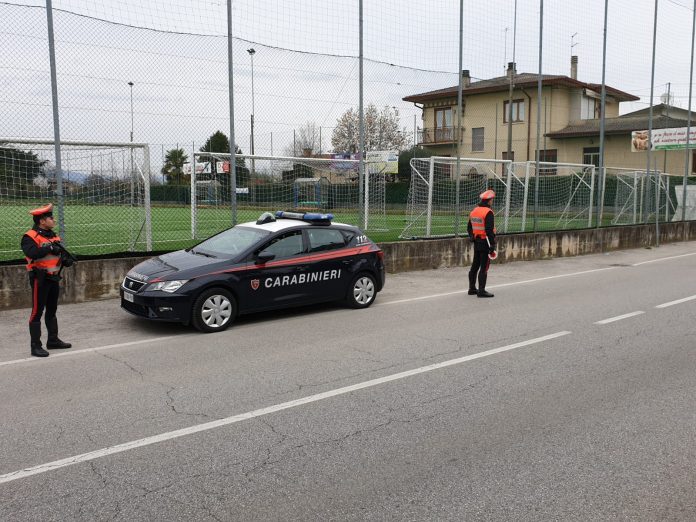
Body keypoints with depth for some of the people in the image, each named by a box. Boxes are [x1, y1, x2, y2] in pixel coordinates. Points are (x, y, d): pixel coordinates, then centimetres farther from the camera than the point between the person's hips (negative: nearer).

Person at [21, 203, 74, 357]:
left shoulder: (53, 235, 12)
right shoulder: (30, 237, -14)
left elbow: (60, 253, 18)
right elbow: (31, 253, -33)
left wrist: (66, 259, -2)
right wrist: (50, 248, -32)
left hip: (53, 278, 8)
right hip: (40, 279, -8)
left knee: (52, 311, 17)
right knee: (37, 312, -4)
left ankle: (53, 340, 29)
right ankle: (36, 346, 0)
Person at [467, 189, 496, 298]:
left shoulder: (474, 211, 10)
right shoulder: (488, 212, -16)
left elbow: (469, 227, 17)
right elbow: (489, 230, -21)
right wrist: (492, 245, -18)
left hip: (476, 242, 8)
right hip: (485, 243, -8)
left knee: (475, 265, 15)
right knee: (484, 267, -4)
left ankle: (472, 288, 23)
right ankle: (481, 291, -1)